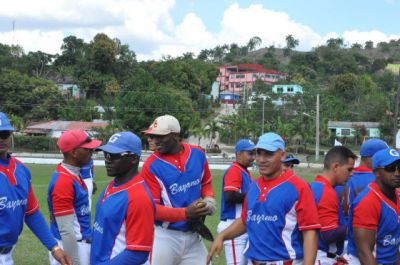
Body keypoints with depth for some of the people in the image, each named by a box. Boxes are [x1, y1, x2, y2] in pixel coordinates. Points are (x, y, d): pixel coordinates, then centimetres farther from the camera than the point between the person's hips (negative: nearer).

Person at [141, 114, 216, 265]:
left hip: (193, 236, 4)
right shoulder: (151, 166, -14)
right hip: (165, 237, -4)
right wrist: (185, 213, -27)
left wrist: (209, 200, -4)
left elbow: (206, 183, 17)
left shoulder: (197, 154, 0)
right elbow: (151, 209, -15)